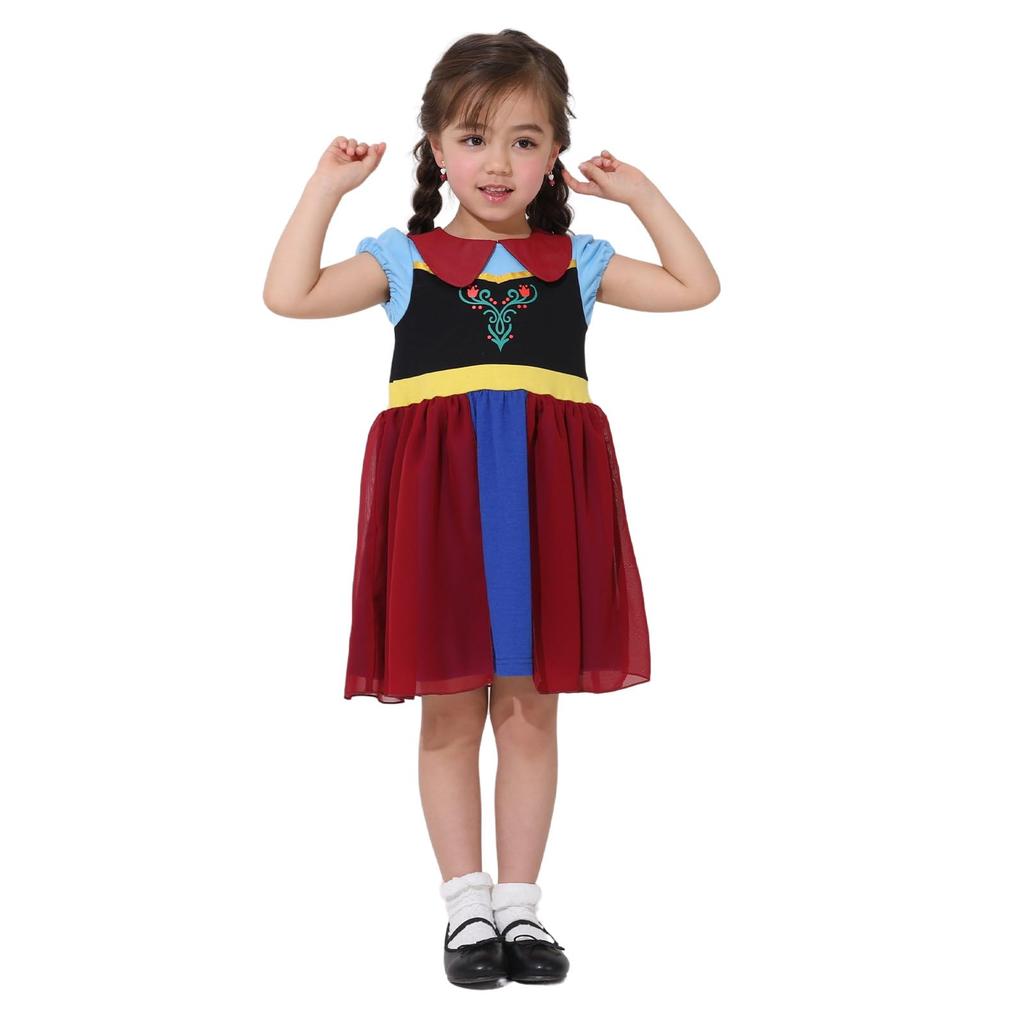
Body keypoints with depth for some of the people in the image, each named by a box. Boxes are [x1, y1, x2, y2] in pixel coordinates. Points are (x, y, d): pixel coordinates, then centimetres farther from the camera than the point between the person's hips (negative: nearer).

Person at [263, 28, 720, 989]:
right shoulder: (404, 259, 7)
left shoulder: (577, 261, 13)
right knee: (449, 713, 4)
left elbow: (696, 288, 12)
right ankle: (466, 902, 16)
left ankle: (520, 900, 17)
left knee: (529, 711, 6)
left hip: (543, 498, 1)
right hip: (439, 495, -1)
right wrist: (326, 186, -1)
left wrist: (640, 192, 10)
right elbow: (290, 295, -3)